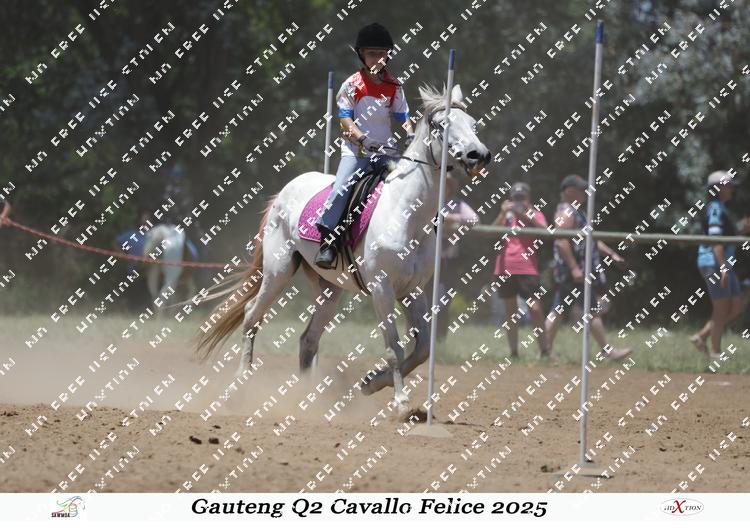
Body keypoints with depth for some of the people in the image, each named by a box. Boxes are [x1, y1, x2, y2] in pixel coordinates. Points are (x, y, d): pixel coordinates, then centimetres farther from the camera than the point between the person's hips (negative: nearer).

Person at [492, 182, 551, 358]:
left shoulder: (535, 215, 5)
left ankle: (544, 349, -7)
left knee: (535, 308, -11)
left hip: (527, 269, -3)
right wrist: (502, 215, -14)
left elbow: (543, 230, -14)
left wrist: (526, 215, -23)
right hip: (505, 269, 3)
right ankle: (513, 352, 8)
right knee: (510, 310, 5)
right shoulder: (507, 215, 12)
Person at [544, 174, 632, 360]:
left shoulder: (576, 212, 21)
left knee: (557, 311, 8)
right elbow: (562, 242, -22)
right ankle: (609, 351, -4)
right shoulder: (566, 212, -12)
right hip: (572, 269, -11)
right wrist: (574, 268, -27)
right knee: (592, 311, -6)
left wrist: (611, 253, 22)